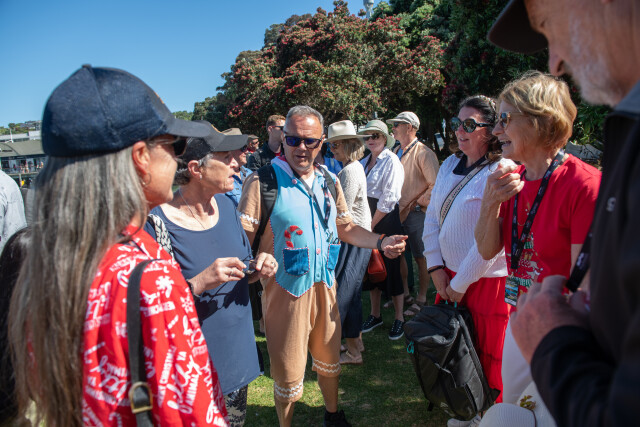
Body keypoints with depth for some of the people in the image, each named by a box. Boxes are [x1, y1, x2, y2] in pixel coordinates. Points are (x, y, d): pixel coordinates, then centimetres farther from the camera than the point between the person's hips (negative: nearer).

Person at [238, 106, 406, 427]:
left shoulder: (328, 181, 6)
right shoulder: (263, 180, -13)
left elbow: (345, 228, 14)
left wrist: (381, 242, 0)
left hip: (324, 286, 6)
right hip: (285, 289, -5)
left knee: (329, 358, 24)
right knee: (289, 373, 9)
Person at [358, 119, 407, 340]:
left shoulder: (391, 161, -7)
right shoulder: (364, 162, 13)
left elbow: (389, 198, -13)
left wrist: (371, 224, -10)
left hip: (386, 219, -6)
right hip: (368, 218, 7)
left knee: (391, 268, -2)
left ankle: (399, 318, 12)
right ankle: (375, 315, 25)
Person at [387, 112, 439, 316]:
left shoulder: (423, 153, -11)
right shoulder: (396, 152, 12)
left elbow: (435, 184, -15)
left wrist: (416, 203, -14)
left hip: (416, 213, -8)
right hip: (398, 212, 8)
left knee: (420, 257, 2)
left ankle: (421, 299, 15)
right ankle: (404, 292, 32)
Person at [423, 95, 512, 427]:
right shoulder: (450, 165, 7)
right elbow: (432, 216, 9)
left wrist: (460, 283, -13)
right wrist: (436, 268, 1)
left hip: (488, 281, -6)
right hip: (449, 276, 6)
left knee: (488, 356, 10)